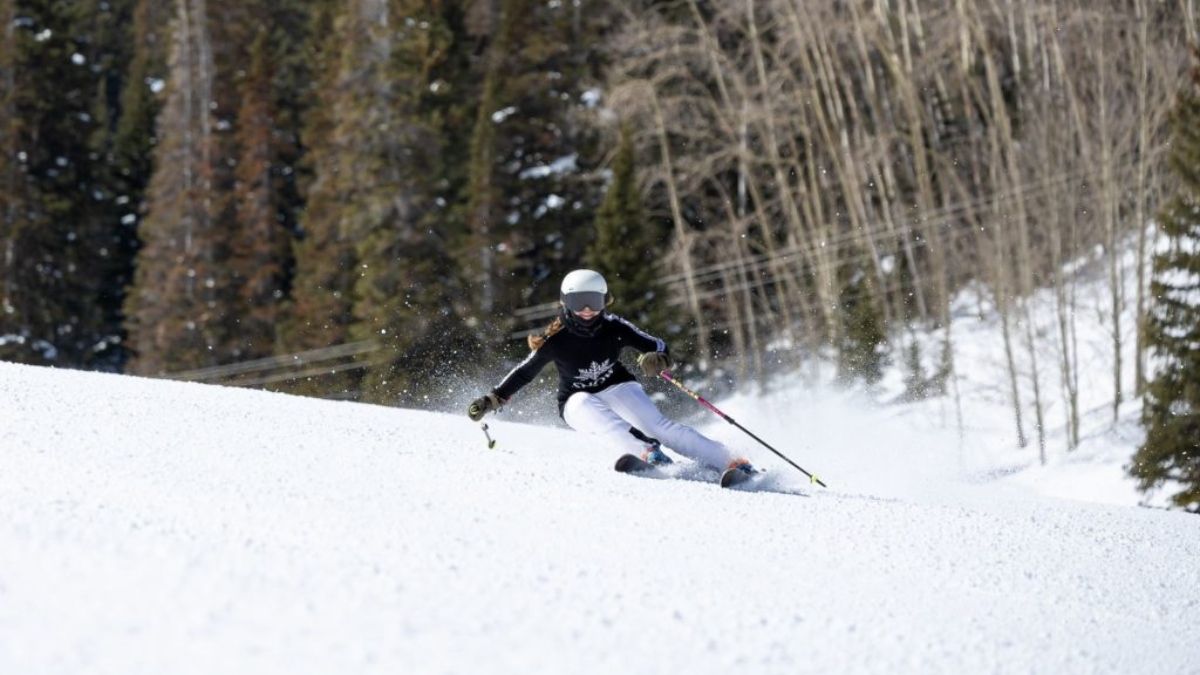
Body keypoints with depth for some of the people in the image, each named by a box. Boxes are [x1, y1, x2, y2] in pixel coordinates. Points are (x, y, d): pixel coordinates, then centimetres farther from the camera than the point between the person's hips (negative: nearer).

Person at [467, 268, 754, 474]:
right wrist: (492, 400, -6)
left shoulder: (613, 328, -12)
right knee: (603, 418, -37)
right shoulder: (555, 340, -14)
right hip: (578, 400, -1)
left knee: (658, 426, -23)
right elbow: (524, 372, -1)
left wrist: (657, 360, -32)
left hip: (618, 387, 1)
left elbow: (658, 347, -8)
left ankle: (728, 461, -26)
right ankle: (649, 453, -59)